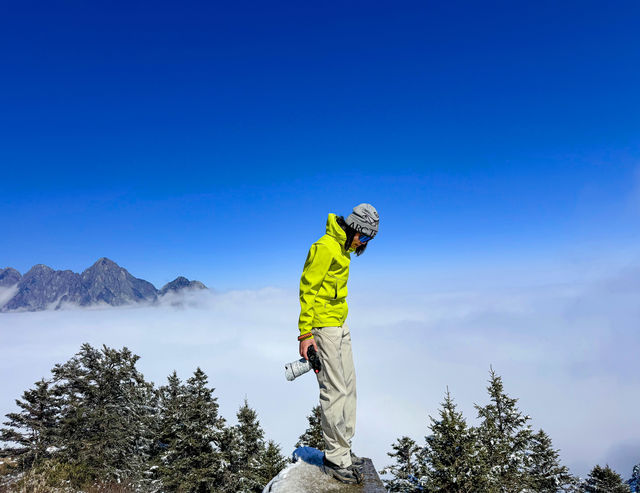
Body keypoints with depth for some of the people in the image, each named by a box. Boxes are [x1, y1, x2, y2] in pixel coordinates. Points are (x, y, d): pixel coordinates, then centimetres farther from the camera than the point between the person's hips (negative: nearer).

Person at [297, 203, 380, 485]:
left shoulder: (343, 248, 14)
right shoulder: (325, 247, -16)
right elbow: (307, 289, -19)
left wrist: (340, 323, 21)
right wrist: (305, 334, -21)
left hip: (340, 326, 10)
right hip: (323, 327, -10)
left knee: (348, 385, 13)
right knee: (334, 390, -4)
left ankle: (343, 449, 25)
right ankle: (335, 459, 9)